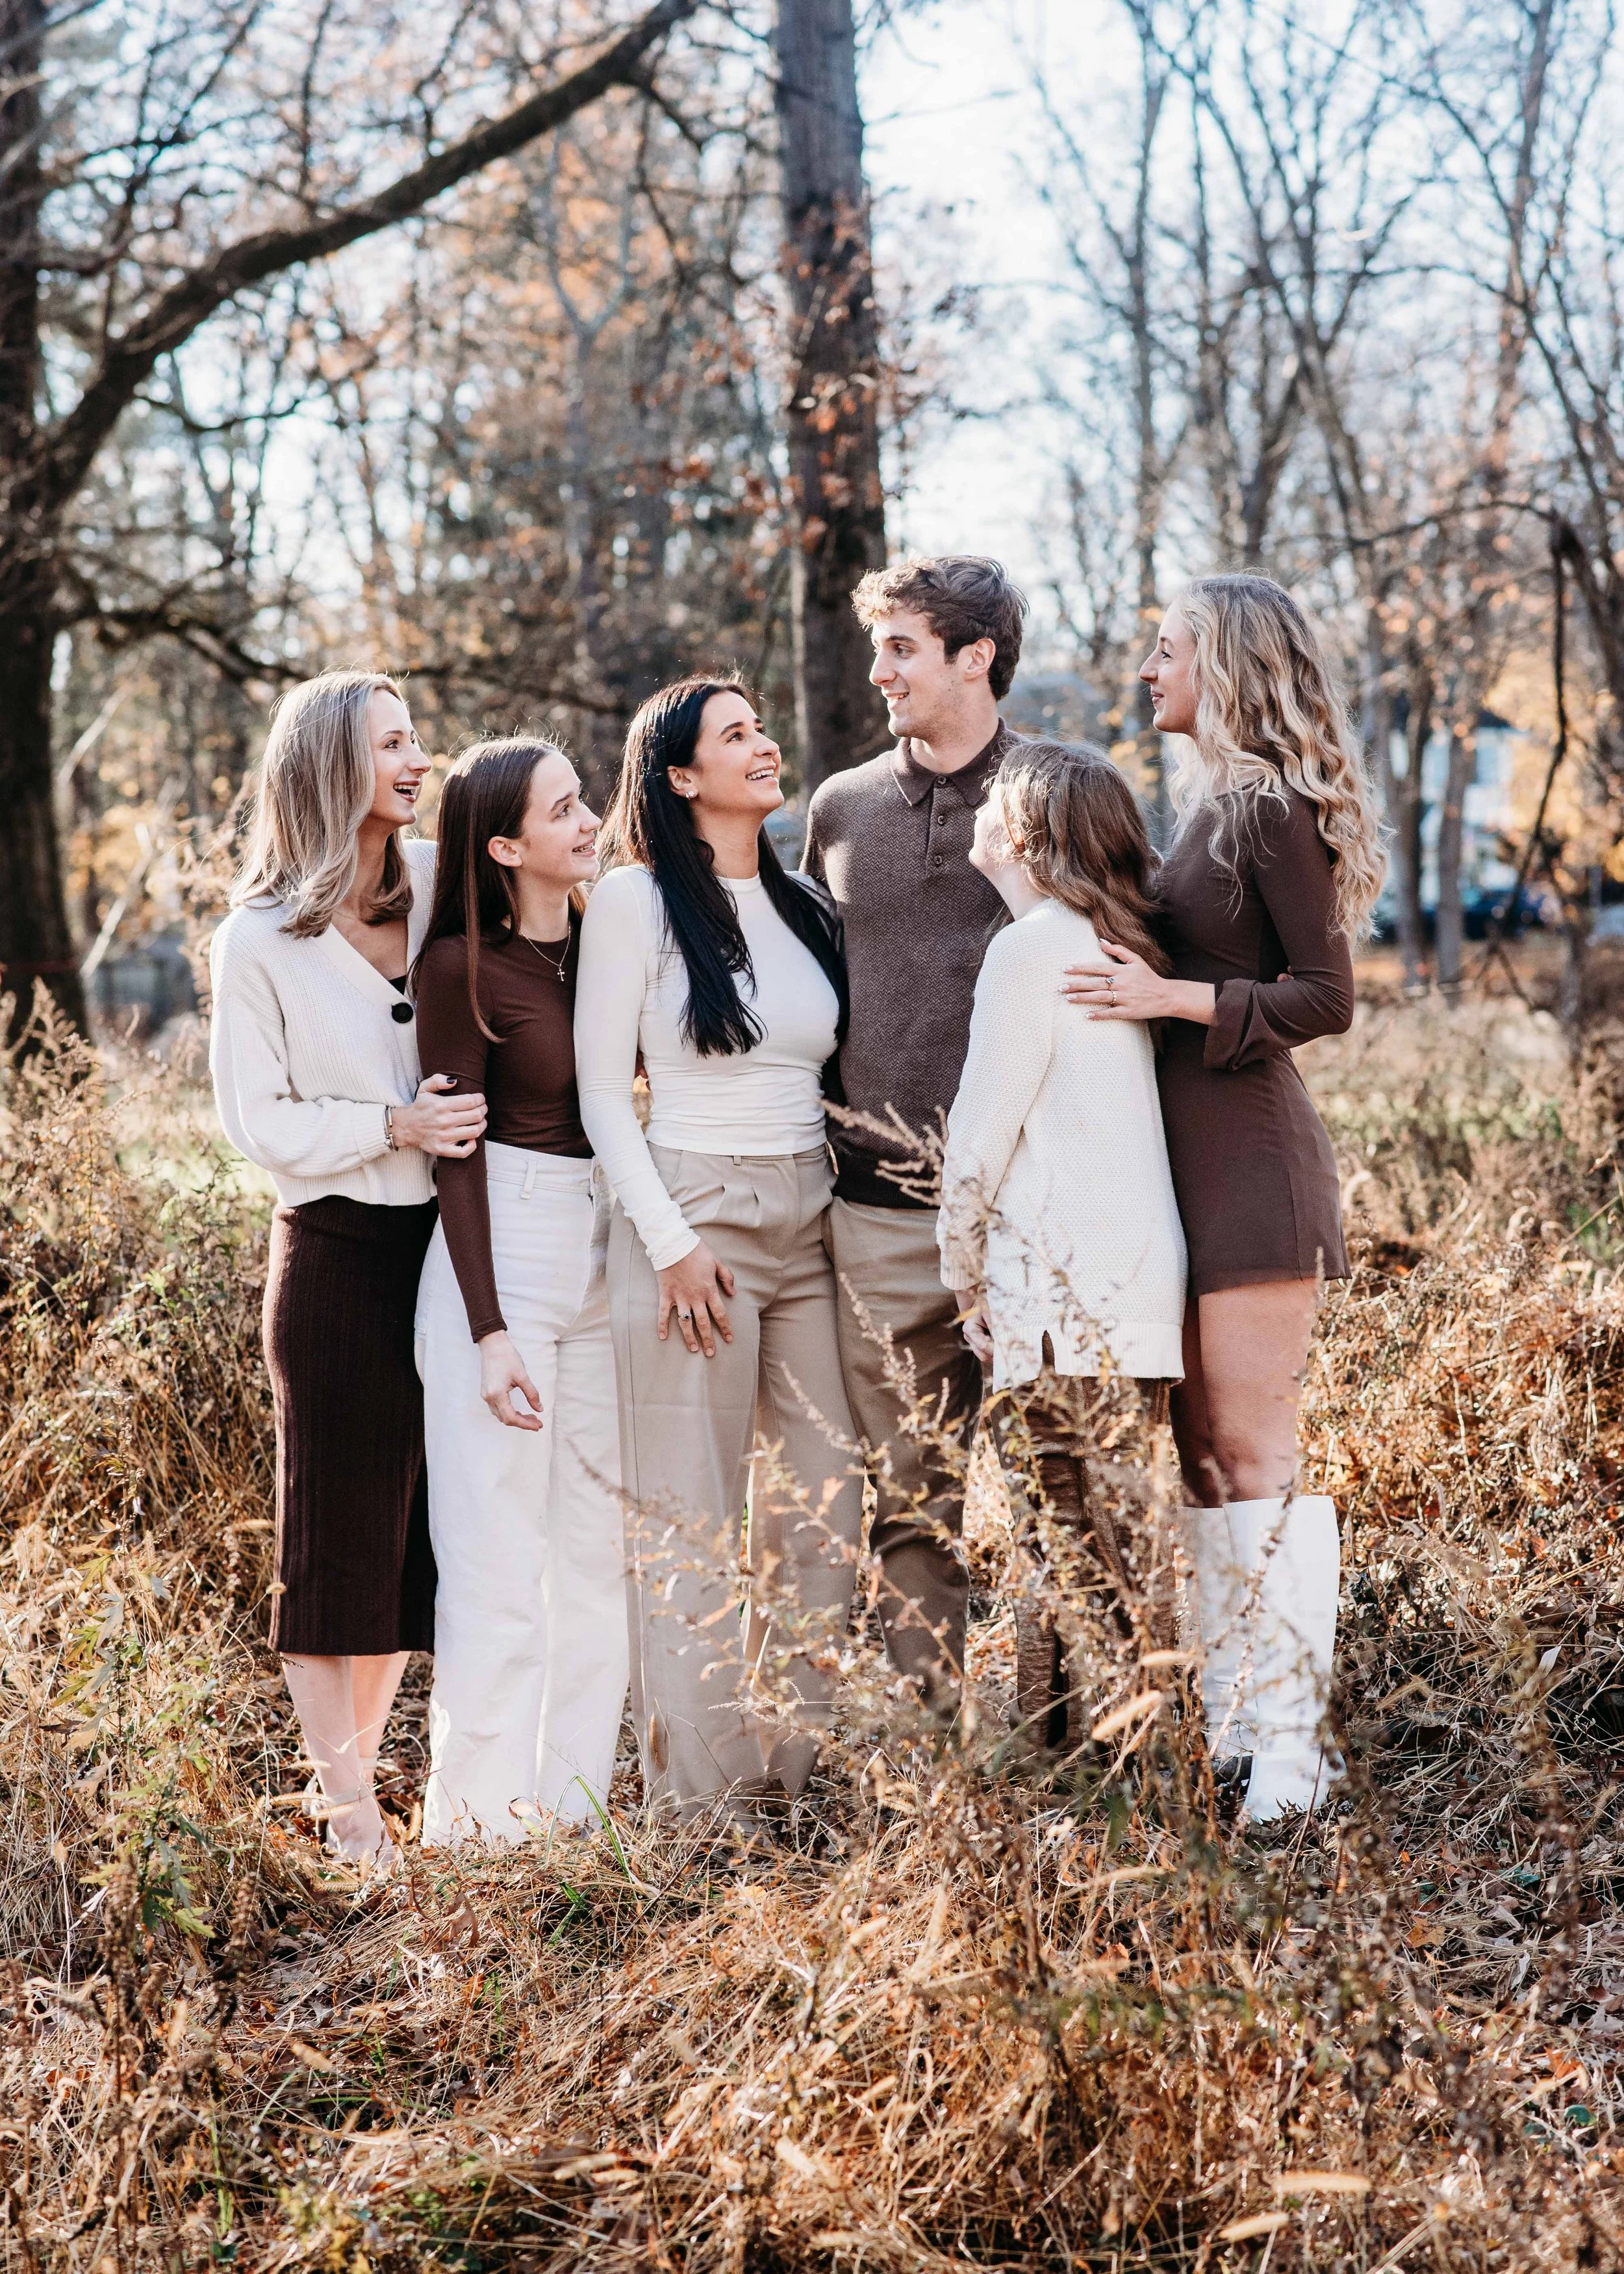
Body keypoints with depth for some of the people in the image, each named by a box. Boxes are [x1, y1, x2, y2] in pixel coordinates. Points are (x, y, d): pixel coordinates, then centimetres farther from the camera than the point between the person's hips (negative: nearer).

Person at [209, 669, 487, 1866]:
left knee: (422, 1520, 11)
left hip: (444, 1240, 4)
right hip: (339, 1257, -4)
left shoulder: (443, 885, 4)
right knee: (341, 1528, 3)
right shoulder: (259, 941, -6)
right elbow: (256, 1119, -7)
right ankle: (345, 1811, 14)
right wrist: (391, 1127, -16)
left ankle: (363, 1763, 27)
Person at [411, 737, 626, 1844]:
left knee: (599, 1545, 10)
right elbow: (458, 1154, -10)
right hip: (500, 1250, -6)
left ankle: (574, 1808, 19)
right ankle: (478, 1821, 7)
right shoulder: (463, 966, -8)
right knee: (500, 1555, -3)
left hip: (605, 1250, 6)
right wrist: (489, 1331, -15)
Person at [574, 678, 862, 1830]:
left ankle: (806, 1769, 15)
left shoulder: (807, 903, 14)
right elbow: (603, 1091, -5)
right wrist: (672, 1243, -12)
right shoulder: (637, 898, -3)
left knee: (832, 1503, 4)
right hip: (694, 1218, -6)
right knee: (694, 1520, -1)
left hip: (812, 1221, 6)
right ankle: (703, 1799, 5)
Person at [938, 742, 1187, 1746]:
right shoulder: (1121, 942, 15)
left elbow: (985, 1126, -8)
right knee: (1116, 1543, 11)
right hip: (1144, 1276, 9)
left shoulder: (1032, 947, -8)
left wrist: (961, 1267, 3)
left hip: (1061, 1281, -9)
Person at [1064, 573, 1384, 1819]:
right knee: (1201, 1451, 10)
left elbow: (1329, 997, -14)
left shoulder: (1272, 806, -11)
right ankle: (1229, 1713, 17)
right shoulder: (1210, 802, 16)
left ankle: (1289, 1741, -1)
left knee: (1255, 1451, -7)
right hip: (1185, 1157, 9)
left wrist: (1173, 996, -19)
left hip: (1252, 1155, -9)